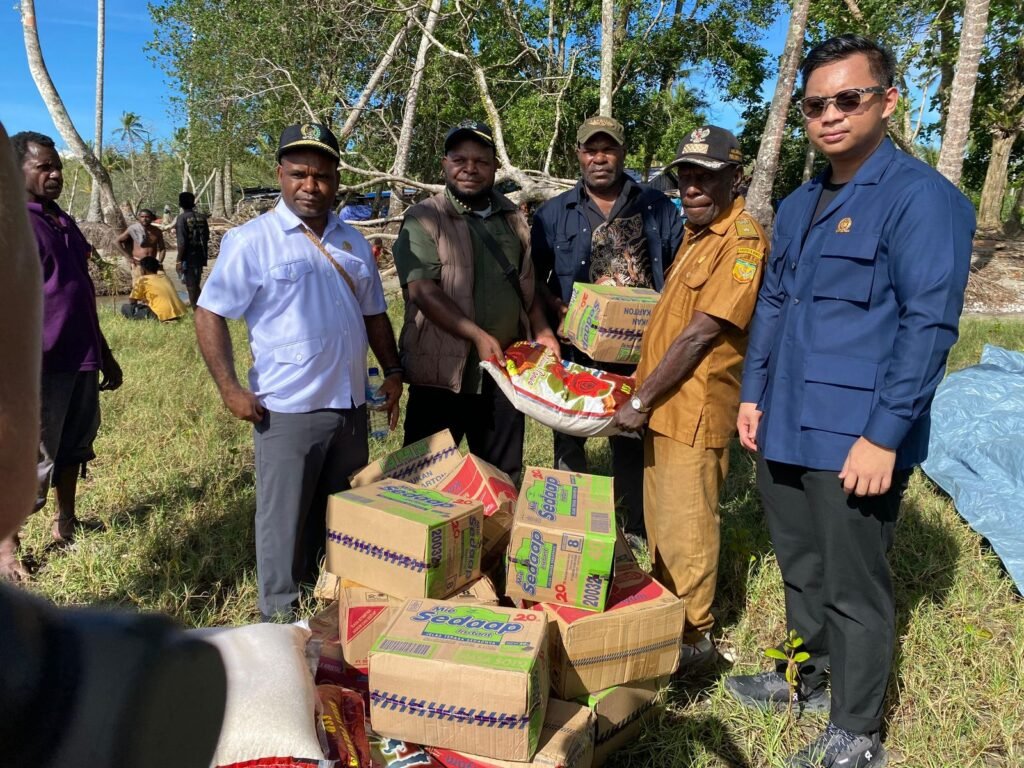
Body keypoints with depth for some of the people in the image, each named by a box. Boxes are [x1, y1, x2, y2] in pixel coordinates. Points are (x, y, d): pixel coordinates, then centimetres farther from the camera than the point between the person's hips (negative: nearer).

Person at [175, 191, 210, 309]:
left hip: (188, 257, -6)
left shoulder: (182, 218, -11)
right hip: (200, 256, 6)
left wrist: (179, 260, -13)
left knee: (191, 287, 1)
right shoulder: (201, 217, 5)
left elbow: (182, 242, -17)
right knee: (196, 285, 18)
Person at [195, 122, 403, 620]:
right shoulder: (252, 240, -7)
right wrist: (230, 388, -14)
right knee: (284, 521, 6)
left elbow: (374, 313, 18)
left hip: (351, 407, 6)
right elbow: (209, 314, -8)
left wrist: (392, 371, 9)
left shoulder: (353, 243, 10)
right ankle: (281, 620, 23)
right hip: (287, 409, -6)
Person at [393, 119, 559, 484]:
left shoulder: (512, 217, 12)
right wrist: (477, 335, -26)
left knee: (503, 476, 16)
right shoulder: (424, 219, -7)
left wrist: (541, 330, 6)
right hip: (443, 373, -5)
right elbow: (423, 290, -17)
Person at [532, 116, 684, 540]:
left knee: (634, 437, 8)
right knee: (570, 437, 10)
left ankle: (638, 530, 22)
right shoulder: (554, 213, 6)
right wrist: (557, 308, -11)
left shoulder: (657, 208, 6)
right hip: (576, 348, 1)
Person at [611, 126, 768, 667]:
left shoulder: (743, 240, -16)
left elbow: (699, 336, -20)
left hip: (694, 411, -9)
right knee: (659, 521, 19)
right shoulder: (696, 233, 14)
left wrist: (640, 402, -16)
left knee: (685, 530, 3)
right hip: (663, 403, 9)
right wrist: (644, 393, 15)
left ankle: (693, 637, 20)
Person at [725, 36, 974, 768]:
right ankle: (806, 677, 43)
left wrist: (885, 435, -20)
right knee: (800, 570, 22)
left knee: (854, 590, 6)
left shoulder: (921, 197, -11)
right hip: (786, 430, 7)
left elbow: (930, 324, -17)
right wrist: (754, 395, 13)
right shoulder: (798, 205, 13)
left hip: (854, 441, -7)